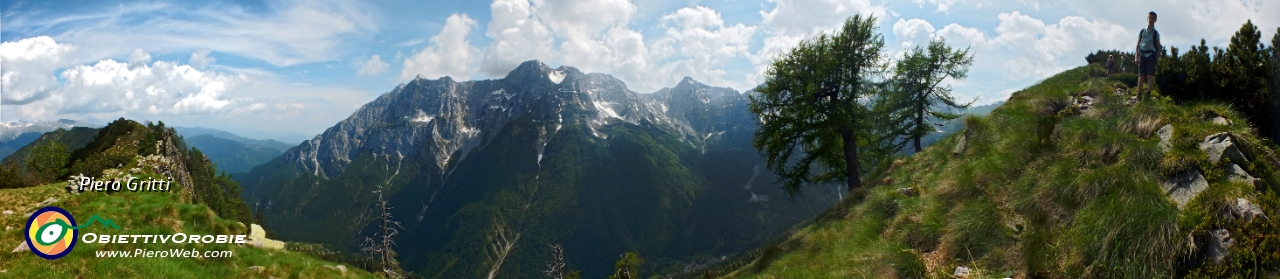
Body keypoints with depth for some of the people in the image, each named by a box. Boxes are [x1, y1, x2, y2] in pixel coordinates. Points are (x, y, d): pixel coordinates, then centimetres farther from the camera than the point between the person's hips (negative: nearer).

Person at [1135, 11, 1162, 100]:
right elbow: (1137, 45, 8)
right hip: (1142, 55, 1)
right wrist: (1136, 57, -2)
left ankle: (1148, 93, -19)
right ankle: (1139, 94, -1)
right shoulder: (1142, 31, 11)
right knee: (1141, 76, -2)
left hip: (1151, 55, -1)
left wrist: (1157, 58, -2)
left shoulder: (1156, 33, 9)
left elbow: (1159, 47, 9)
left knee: (1150, 75, -11)